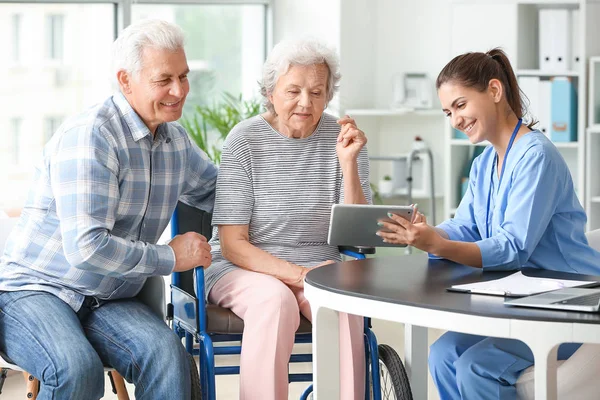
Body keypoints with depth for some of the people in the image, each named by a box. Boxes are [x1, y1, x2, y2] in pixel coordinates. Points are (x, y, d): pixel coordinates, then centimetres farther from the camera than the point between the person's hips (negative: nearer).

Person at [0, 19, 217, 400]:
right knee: (77, 369, -37)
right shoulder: (89, 136, -19)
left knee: (167, 352, -27)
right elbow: (87, 248, -26)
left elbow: (215, 189, 29)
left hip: (108, 301, 6)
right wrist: (171, 257, -14)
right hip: (34, 288, -6)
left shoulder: (177, 141, 9)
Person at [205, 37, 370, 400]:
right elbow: (233, 245, -8)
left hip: (319, 267, 2)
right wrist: (296, 274, -22)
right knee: (275, 299, -33)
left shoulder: (342, 138, 1)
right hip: (242, 268, -2)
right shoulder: (246, 140, -5)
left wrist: (349, 163, -18)